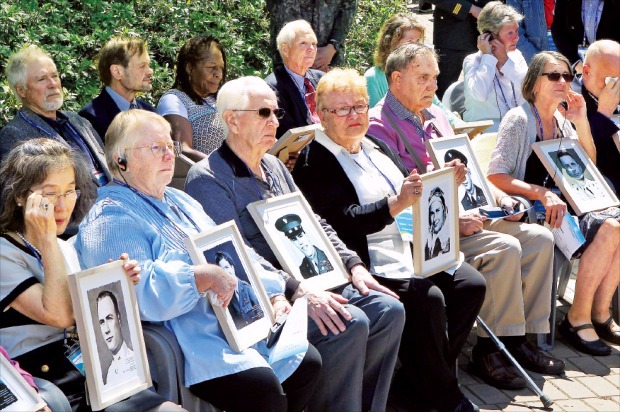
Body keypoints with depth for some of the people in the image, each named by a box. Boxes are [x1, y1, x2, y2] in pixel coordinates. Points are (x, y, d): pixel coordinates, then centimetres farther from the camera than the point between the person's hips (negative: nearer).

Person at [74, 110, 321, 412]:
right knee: (262, 386, -28)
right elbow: (140, 294, -25)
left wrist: (273, 295, 6)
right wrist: (207, 277, -24)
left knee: (307, 362, 2)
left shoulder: (180, 201, 21)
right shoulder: (110, 220, -10)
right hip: (188, 339, -9)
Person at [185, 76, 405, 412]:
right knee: (349, 322, -27)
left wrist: (353, 265, 4)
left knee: (388, 309, -9)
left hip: (310, 279, 9)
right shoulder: (207, 178, -9)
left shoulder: (274, 166, 18)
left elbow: (315, 223, 21)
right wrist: (297, 291, -27)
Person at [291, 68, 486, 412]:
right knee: (428, 299, -27)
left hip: (410, 247, 9)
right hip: (372, 262, -9)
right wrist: (397, 204, -31)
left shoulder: (375, 148, 19)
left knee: (471, 284, -6)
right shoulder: (314, 161, -8)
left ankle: (417, 383, 2)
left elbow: (413, 197, 22)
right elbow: (345, 221, -20)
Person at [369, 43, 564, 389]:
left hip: (468, 214, 9)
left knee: (540, 238, -6)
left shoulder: (437, 116, 20)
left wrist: (497, 196, 6)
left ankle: (521, 338, -1)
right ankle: (489, 350, -15)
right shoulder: (381, 127, -8)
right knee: (504, 248, -27)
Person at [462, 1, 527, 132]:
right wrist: (488, 57, -14)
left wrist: (505, 62, -10)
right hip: (484, 129, -6)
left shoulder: (515, 55, 10)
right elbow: (479, 94, -25)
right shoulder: (472, 61, -6)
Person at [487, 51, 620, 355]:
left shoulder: (562, 121, 16)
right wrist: (542, 193, -27)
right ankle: (578, 318, -15)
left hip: (562, 203, 7)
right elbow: (495, 176, -15)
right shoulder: (519, 119, -6)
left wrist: (581, 123, 5)